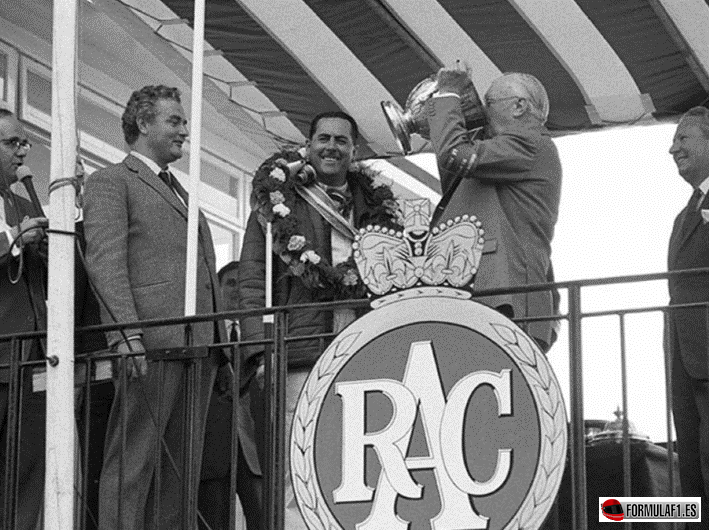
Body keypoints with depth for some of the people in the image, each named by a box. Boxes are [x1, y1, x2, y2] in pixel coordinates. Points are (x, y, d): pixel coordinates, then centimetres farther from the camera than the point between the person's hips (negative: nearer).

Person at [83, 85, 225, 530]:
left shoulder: (181, 192, 30)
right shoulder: (110, 182, 4)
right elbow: (105, 261, -8)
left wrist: (217, 338, 15)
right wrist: (127, 334, -20)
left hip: (198, 342, 8)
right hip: (151, 342, -8)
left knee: (184, 464, 5)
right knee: (134, 460, -9)